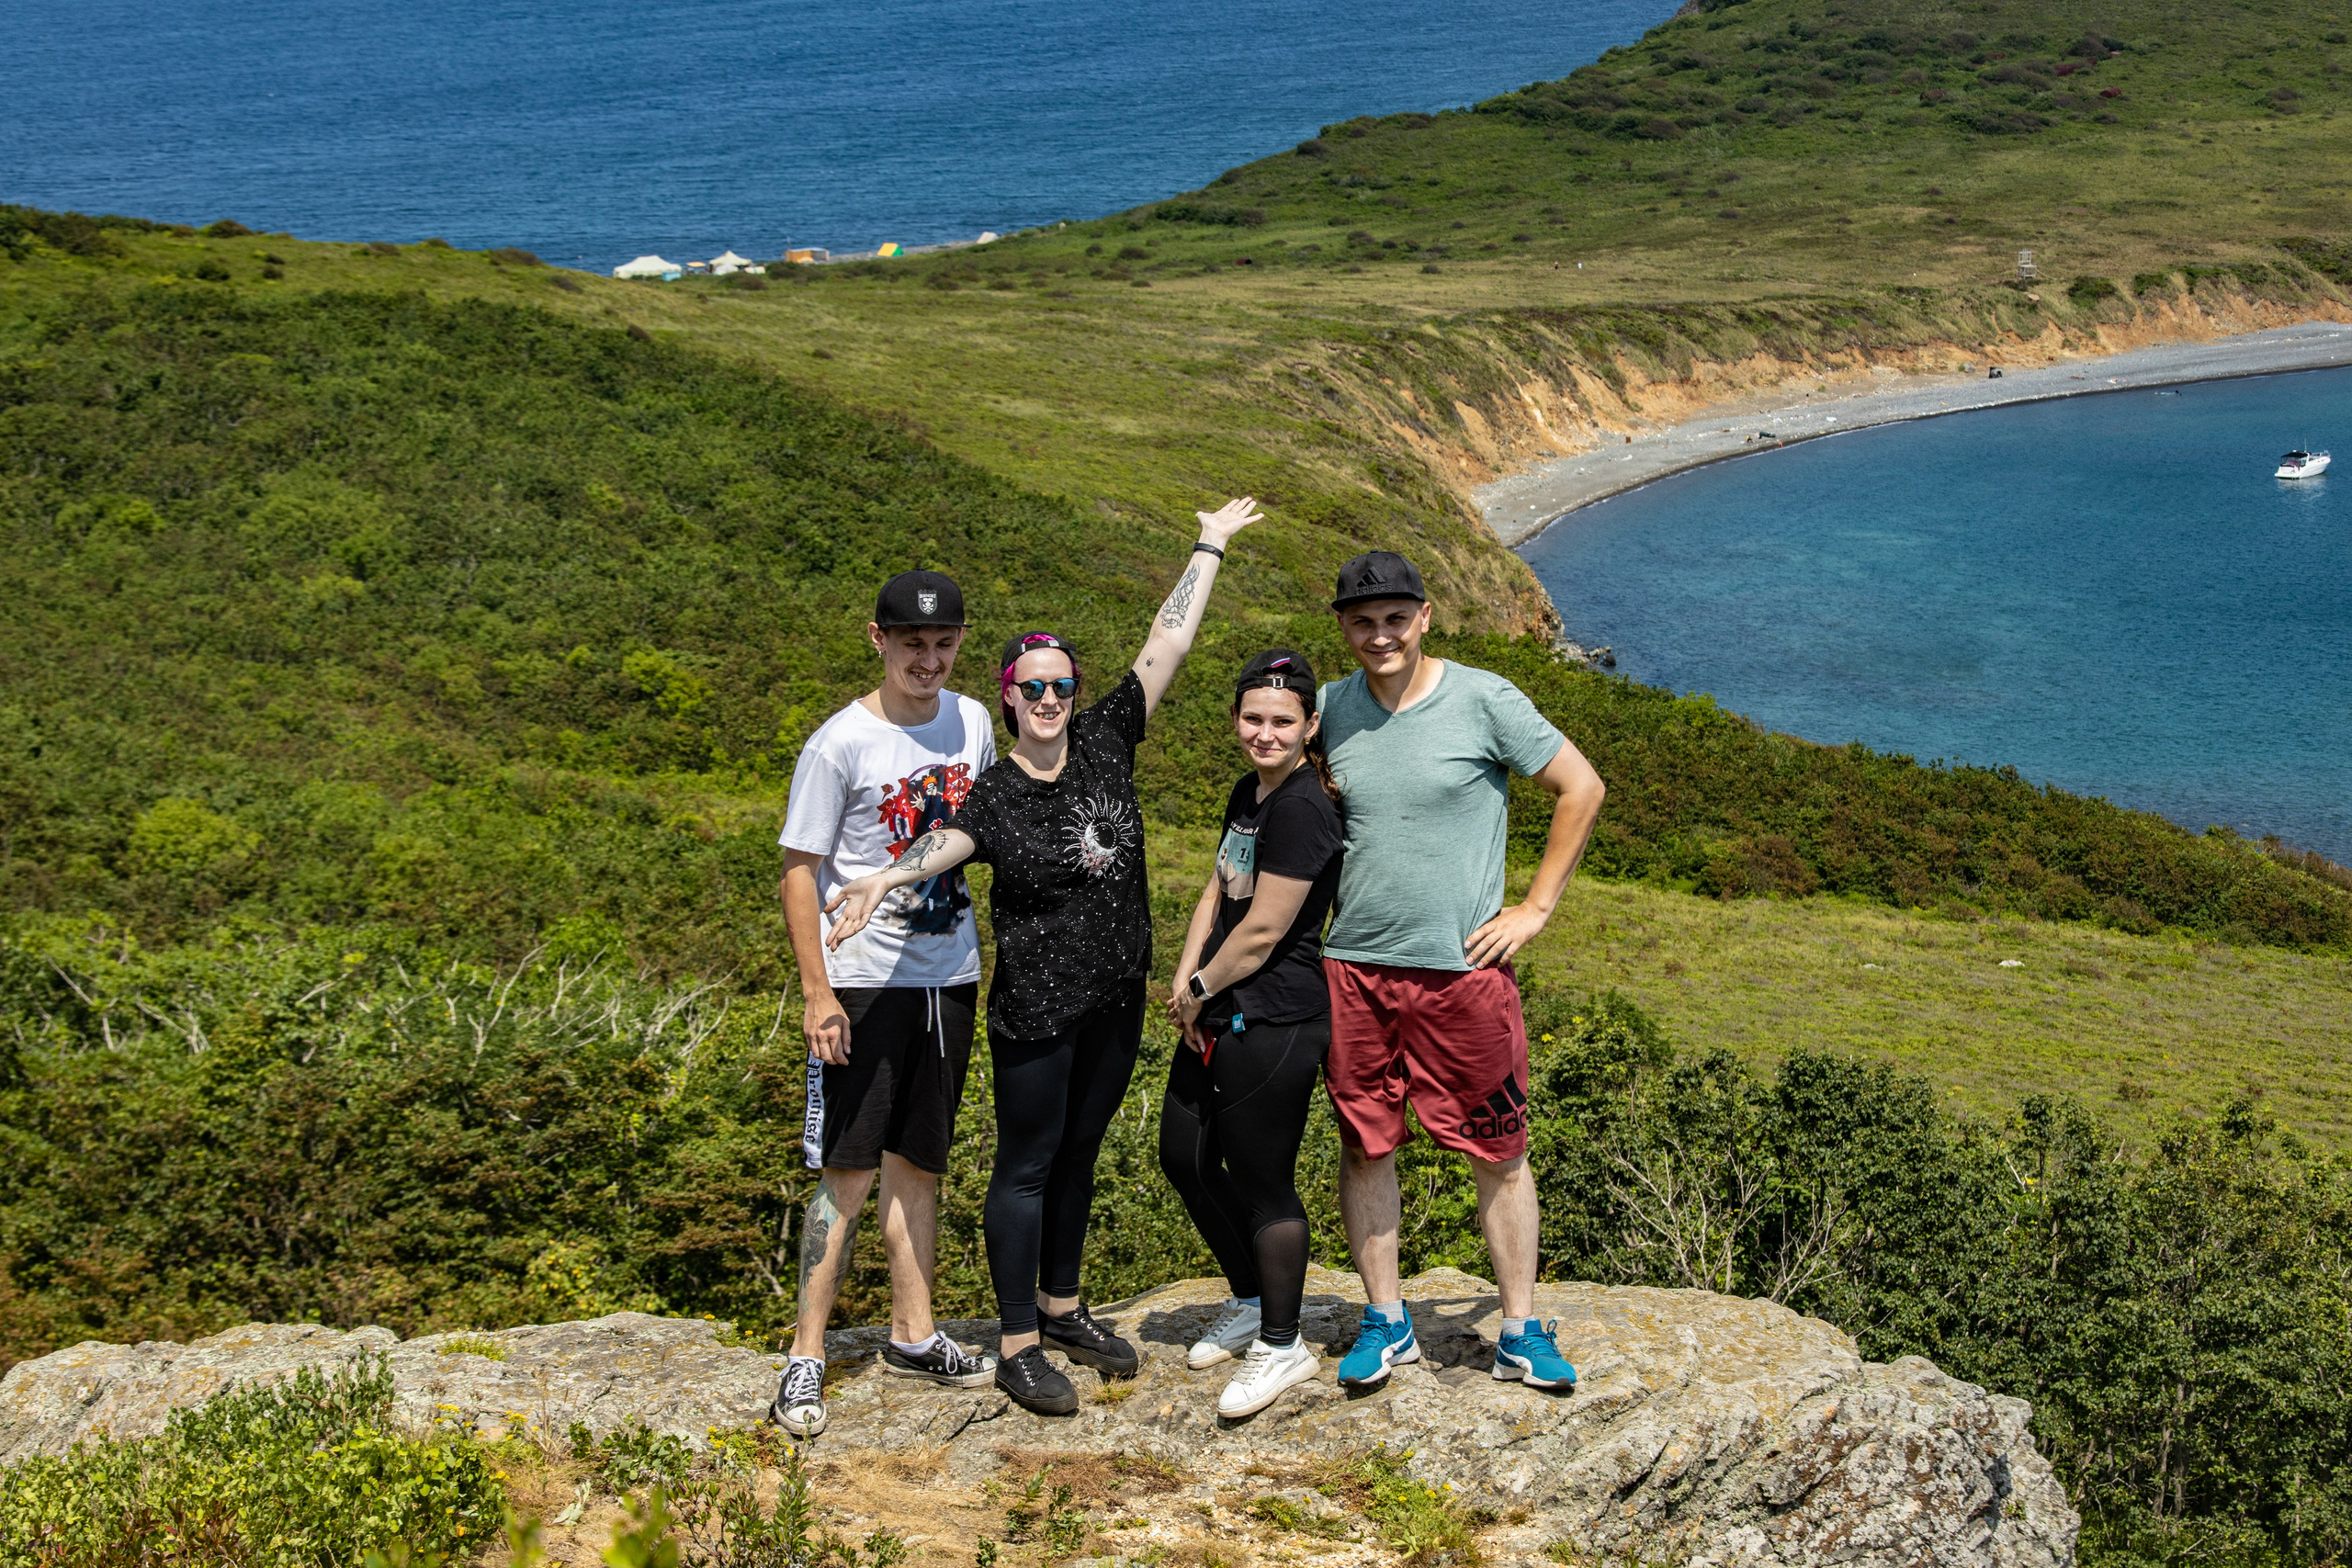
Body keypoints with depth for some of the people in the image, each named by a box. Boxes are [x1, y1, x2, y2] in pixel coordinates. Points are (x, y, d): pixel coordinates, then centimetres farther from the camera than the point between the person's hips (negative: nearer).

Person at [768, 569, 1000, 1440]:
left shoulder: (972, 723, 6)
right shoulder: (839, 745, -12)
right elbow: (799, 873, -9)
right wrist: (817, 993, -15)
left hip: (950, 977, 5)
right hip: (864, 983, -5)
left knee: (918, 1161, 14)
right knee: (849, 1171, -5)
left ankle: (914, 1336, 25)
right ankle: (806, 1357, 3)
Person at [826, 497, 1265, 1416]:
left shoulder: (1104, 744, 1)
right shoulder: (995, 796, -11)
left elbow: (1166, 645, 5)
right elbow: (948, 840, -31)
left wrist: (1210, 549, 8)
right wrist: (885, 878, -52)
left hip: (1116, 1001, 5)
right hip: (1036, 1011, -5)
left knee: (1079, 1151, 18)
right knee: (1027, 1165, 3)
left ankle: (1062, 1307, 33)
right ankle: (1018, 1346, 10)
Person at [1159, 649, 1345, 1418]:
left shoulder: (1302, 808, -19)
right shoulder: (1250, 793, 11)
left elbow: (1262, 932, -19)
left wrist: (1199, 988, -5)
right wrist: (1185, 983, 3)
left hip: (1272, 1025, -10)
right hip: (1220, 1019, 10)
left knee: (1263, 1183, 1)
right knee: (1184, 1156, 18)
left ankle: (1283, 1344, 17)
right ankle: (1249, 1302, 36)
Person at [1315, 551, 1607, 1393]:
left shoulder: (1483, 701, -8)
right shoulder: (1332, 709, 4)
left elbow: (1583, 788, -1)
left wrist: (1536, 907, -3)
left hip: (1462, 968, -3)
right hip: (1354, 967, 3)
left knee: (1497, 1152, 3)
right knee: (1363, 1145, 8)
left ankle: (1522, 1332, 14)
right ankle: (1385, 1321, 22)